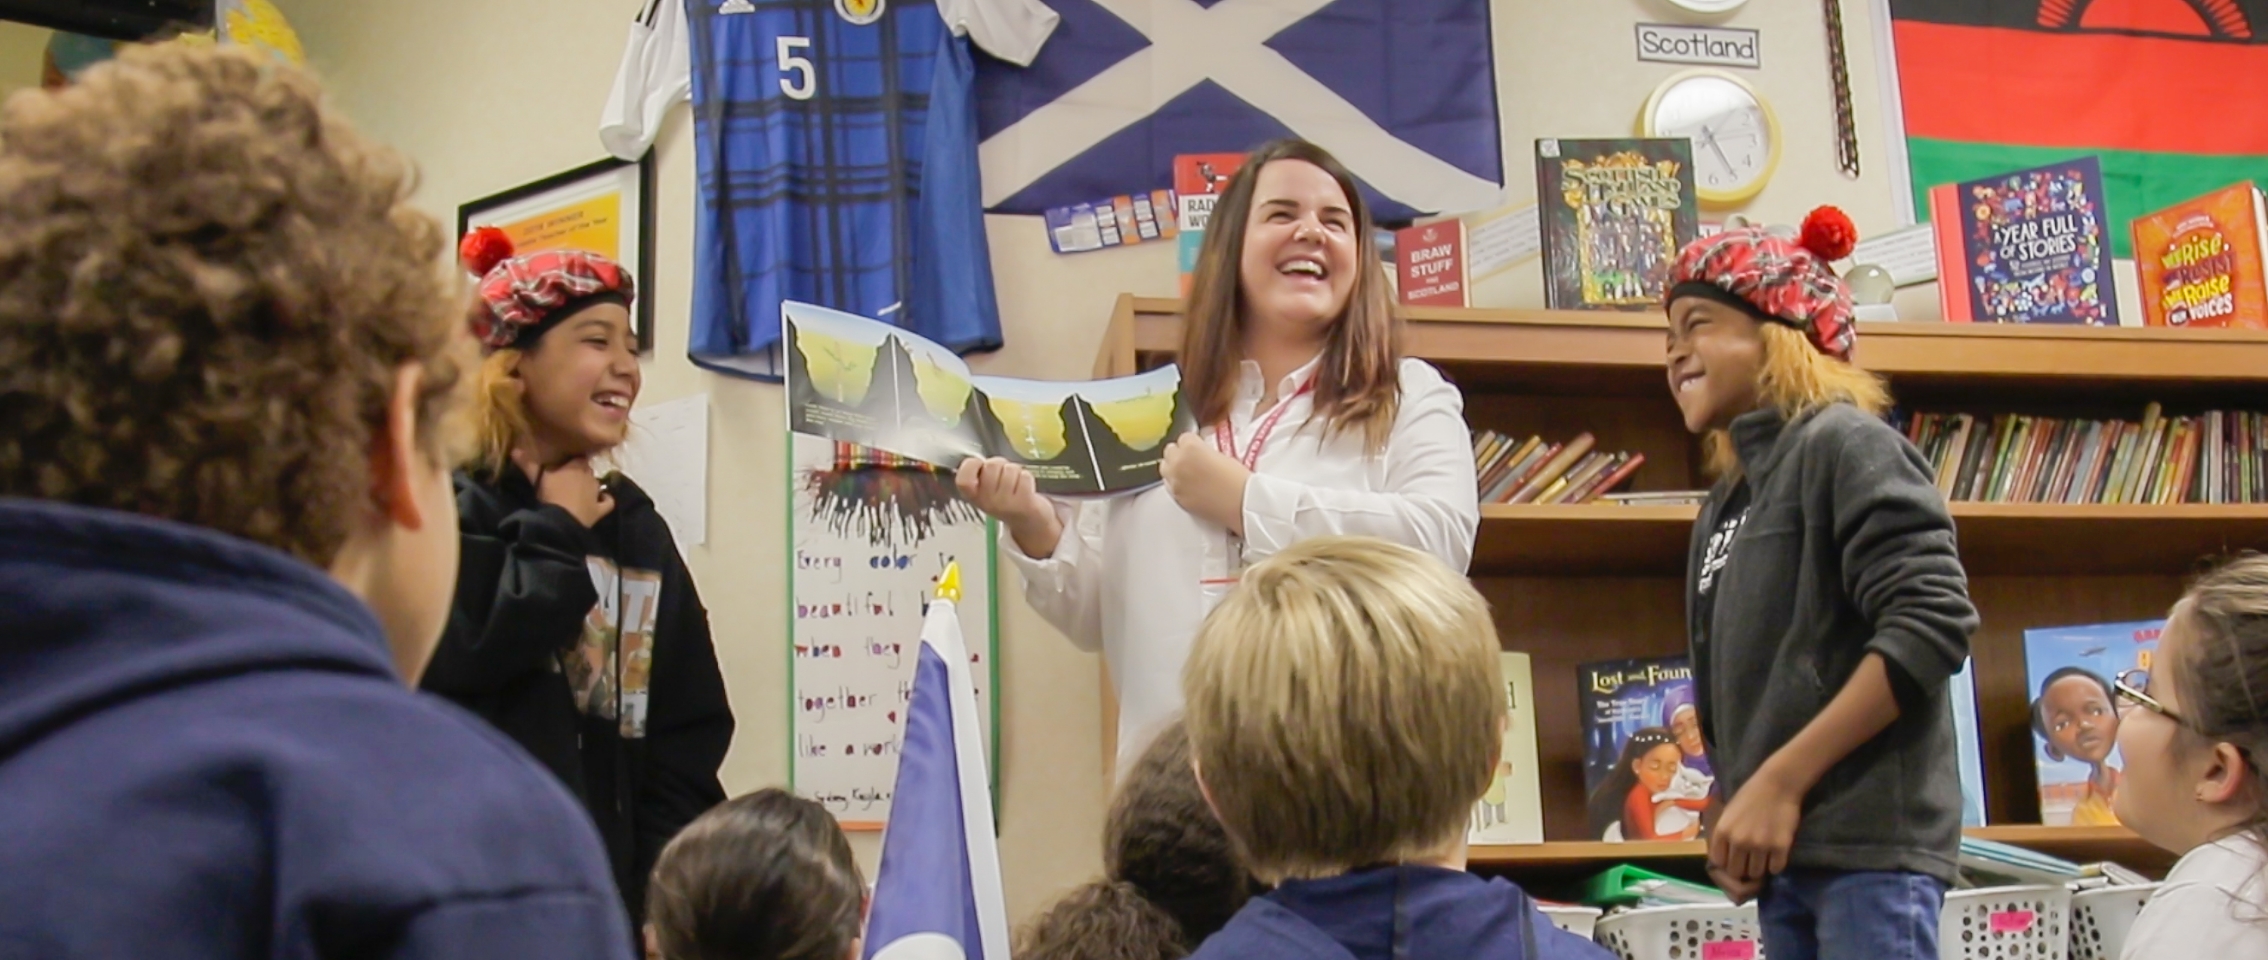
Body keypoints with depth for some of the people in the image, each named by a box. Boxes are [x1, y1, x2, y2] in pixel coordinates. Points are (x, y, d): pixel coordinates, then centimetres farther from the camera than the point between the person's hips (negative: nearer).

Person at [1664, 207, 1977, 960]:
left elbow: (1932, 624, -16)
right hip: (1786, 852, 8)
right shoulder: (1724, 508, 18)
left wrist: (1780, 784, -17)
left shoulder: (1844, 445, -5)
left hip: (1870, 843, -8)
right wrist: (1739, 810, 5)